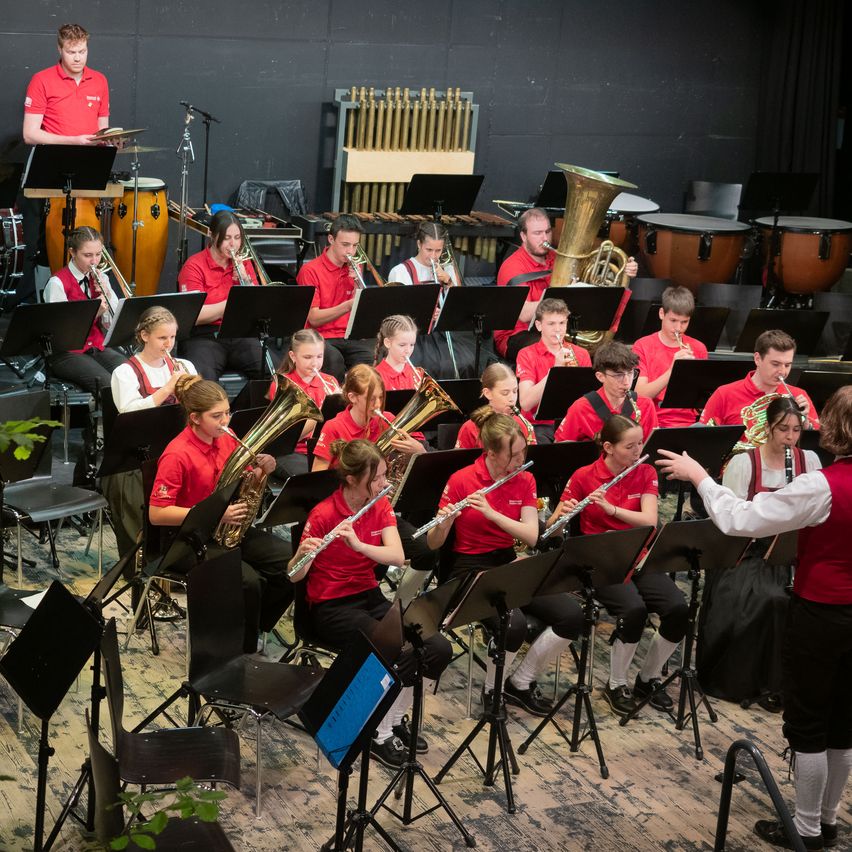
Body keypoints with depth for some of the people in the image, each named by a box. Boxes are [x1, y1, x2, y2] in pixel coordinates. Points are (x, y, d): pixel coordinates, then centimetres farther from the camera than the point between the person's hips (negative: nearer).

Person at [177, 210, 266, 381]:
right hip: (205, 336, -4)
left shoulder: (243, 263, 14)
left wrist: (245, 279, -5)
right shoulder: (195, 266, -1)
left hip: (242, 335, 4)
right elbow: (195, 316, -11)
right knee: (202, 379, -35)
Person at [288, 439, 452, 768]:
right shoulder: (323, 514, -16)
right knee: (401, 653, -27)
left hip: (370, 596, 6)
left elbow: (397, 557, -14)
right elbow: (294, 576, -15)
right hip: (331, 607, -6)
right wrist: (302, 556, -37)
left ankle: (396, 717, 7)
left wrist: (358, 544, -31)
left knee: (439, 649, -14)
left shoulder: (381, 506, 1)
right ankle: (379, 735, -7)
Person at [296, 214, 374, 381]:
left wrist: (357, 285, -5)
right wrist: (348, 306, -24)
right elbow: (314, 319, -11)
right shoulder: (310, 271, -4)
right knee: (334, 359, -37)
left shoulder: (353, 269, 13)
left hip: (350, 336, 4)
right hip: (321, 338, -4)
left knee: (371, 360, -29)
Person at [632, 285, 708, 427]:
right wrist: (672, 370, -17)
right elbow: (640, 395, -7)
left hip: (690, 423, 3)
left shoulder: (698, 348, 9)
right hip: (653, 423, -3)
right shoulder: (643, 346, 3)